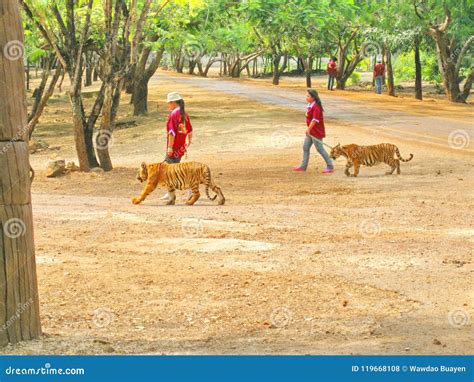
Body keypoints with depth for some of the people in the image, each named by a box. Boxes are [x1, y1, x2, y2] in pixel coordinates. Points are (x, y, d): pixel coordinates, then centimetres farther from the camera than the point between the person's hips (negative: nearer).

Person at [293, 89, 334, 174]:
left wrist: (309, 129, -27)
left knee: (320, 149, -3)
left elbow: (315, 120, -27)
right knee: (305, 147, 12)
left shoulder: (316, 107, -21)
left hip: (316, 132, -10)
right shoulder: (310, 105, 8)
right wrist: (308, 129, 16)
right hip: (310, 131, 10)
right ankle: (303, 166, 20)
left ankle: (330, 167, 6)